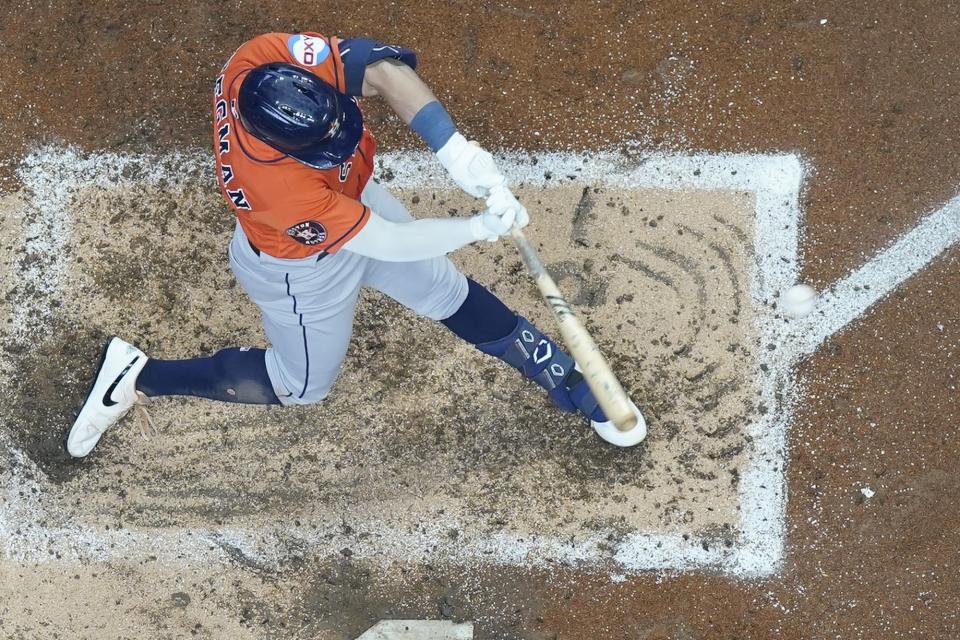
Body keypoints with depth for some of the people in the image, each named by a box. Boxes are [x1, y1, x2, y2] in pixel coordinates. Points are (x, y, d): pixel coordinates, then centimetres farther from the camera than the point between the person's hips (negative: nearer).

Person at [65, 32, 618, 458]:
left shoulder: (267, 61, -36)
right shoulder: (275, 185, -47)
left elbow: (382, 69, -32)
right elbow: (385, 243, -35)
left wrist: (454, 149, -43)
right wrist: (481, 228, -28)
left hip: (352, 195, 6)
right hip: (305, 270, -6)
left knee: (446, 289, 21)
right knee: (301, 385, 20)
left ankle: (557, 373, 42)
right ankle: (139, 377, 30)